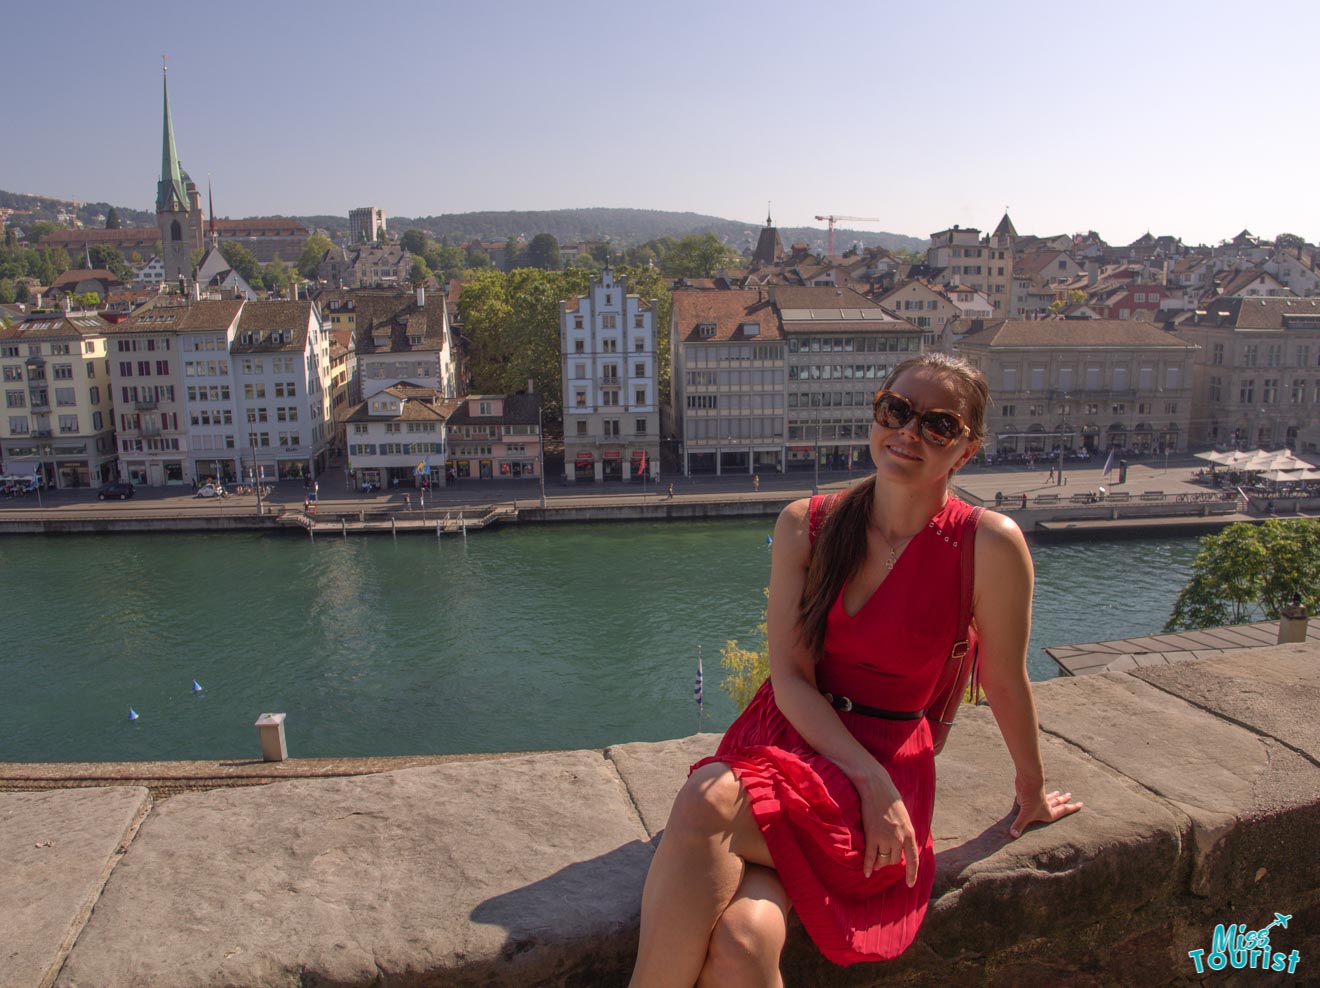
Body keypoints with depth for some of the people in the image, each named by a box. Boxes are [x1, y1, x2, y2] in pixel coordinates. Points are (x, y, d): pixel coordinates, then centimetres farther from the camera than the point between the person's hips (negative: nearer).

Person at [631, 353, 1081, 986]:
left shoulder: (989, 544, -10)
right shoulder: (806, 525, -1)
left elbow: (1005, 682, 4)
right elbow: (790, 678, -3)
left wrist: (1031, 790, 17)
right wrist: (873, 782, -14)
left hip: (884, 761, -2)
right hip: (782, 736, 2)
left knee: (710, 800, -32)